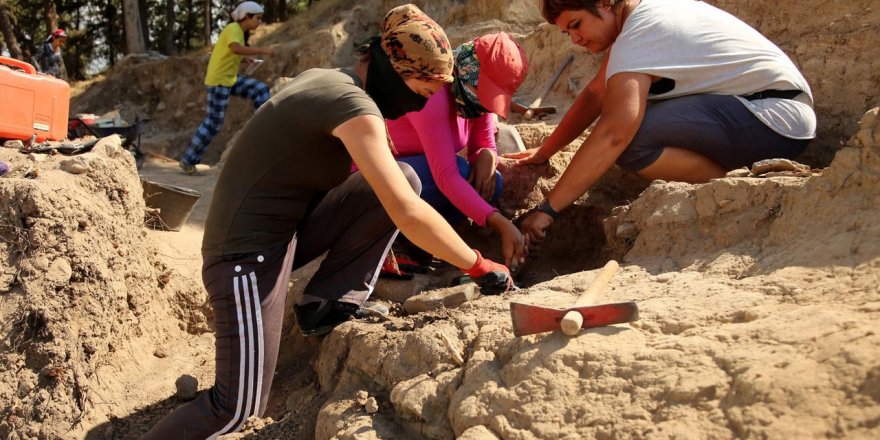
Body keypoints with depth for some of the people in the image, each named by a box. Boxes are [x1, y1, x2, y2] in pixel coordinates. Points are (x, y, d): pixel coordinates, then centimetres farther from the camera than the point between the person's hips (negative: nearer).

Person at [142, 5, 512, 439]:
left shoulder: (324, 79, 7)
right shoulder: (354, 105, -21)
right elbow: (408, 214, -26)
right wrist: (479, 266, -14)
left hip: (286, 228, 9)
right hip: (247, 252, -9)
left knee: (403, 179, -1)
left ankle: (328, 303, 3)